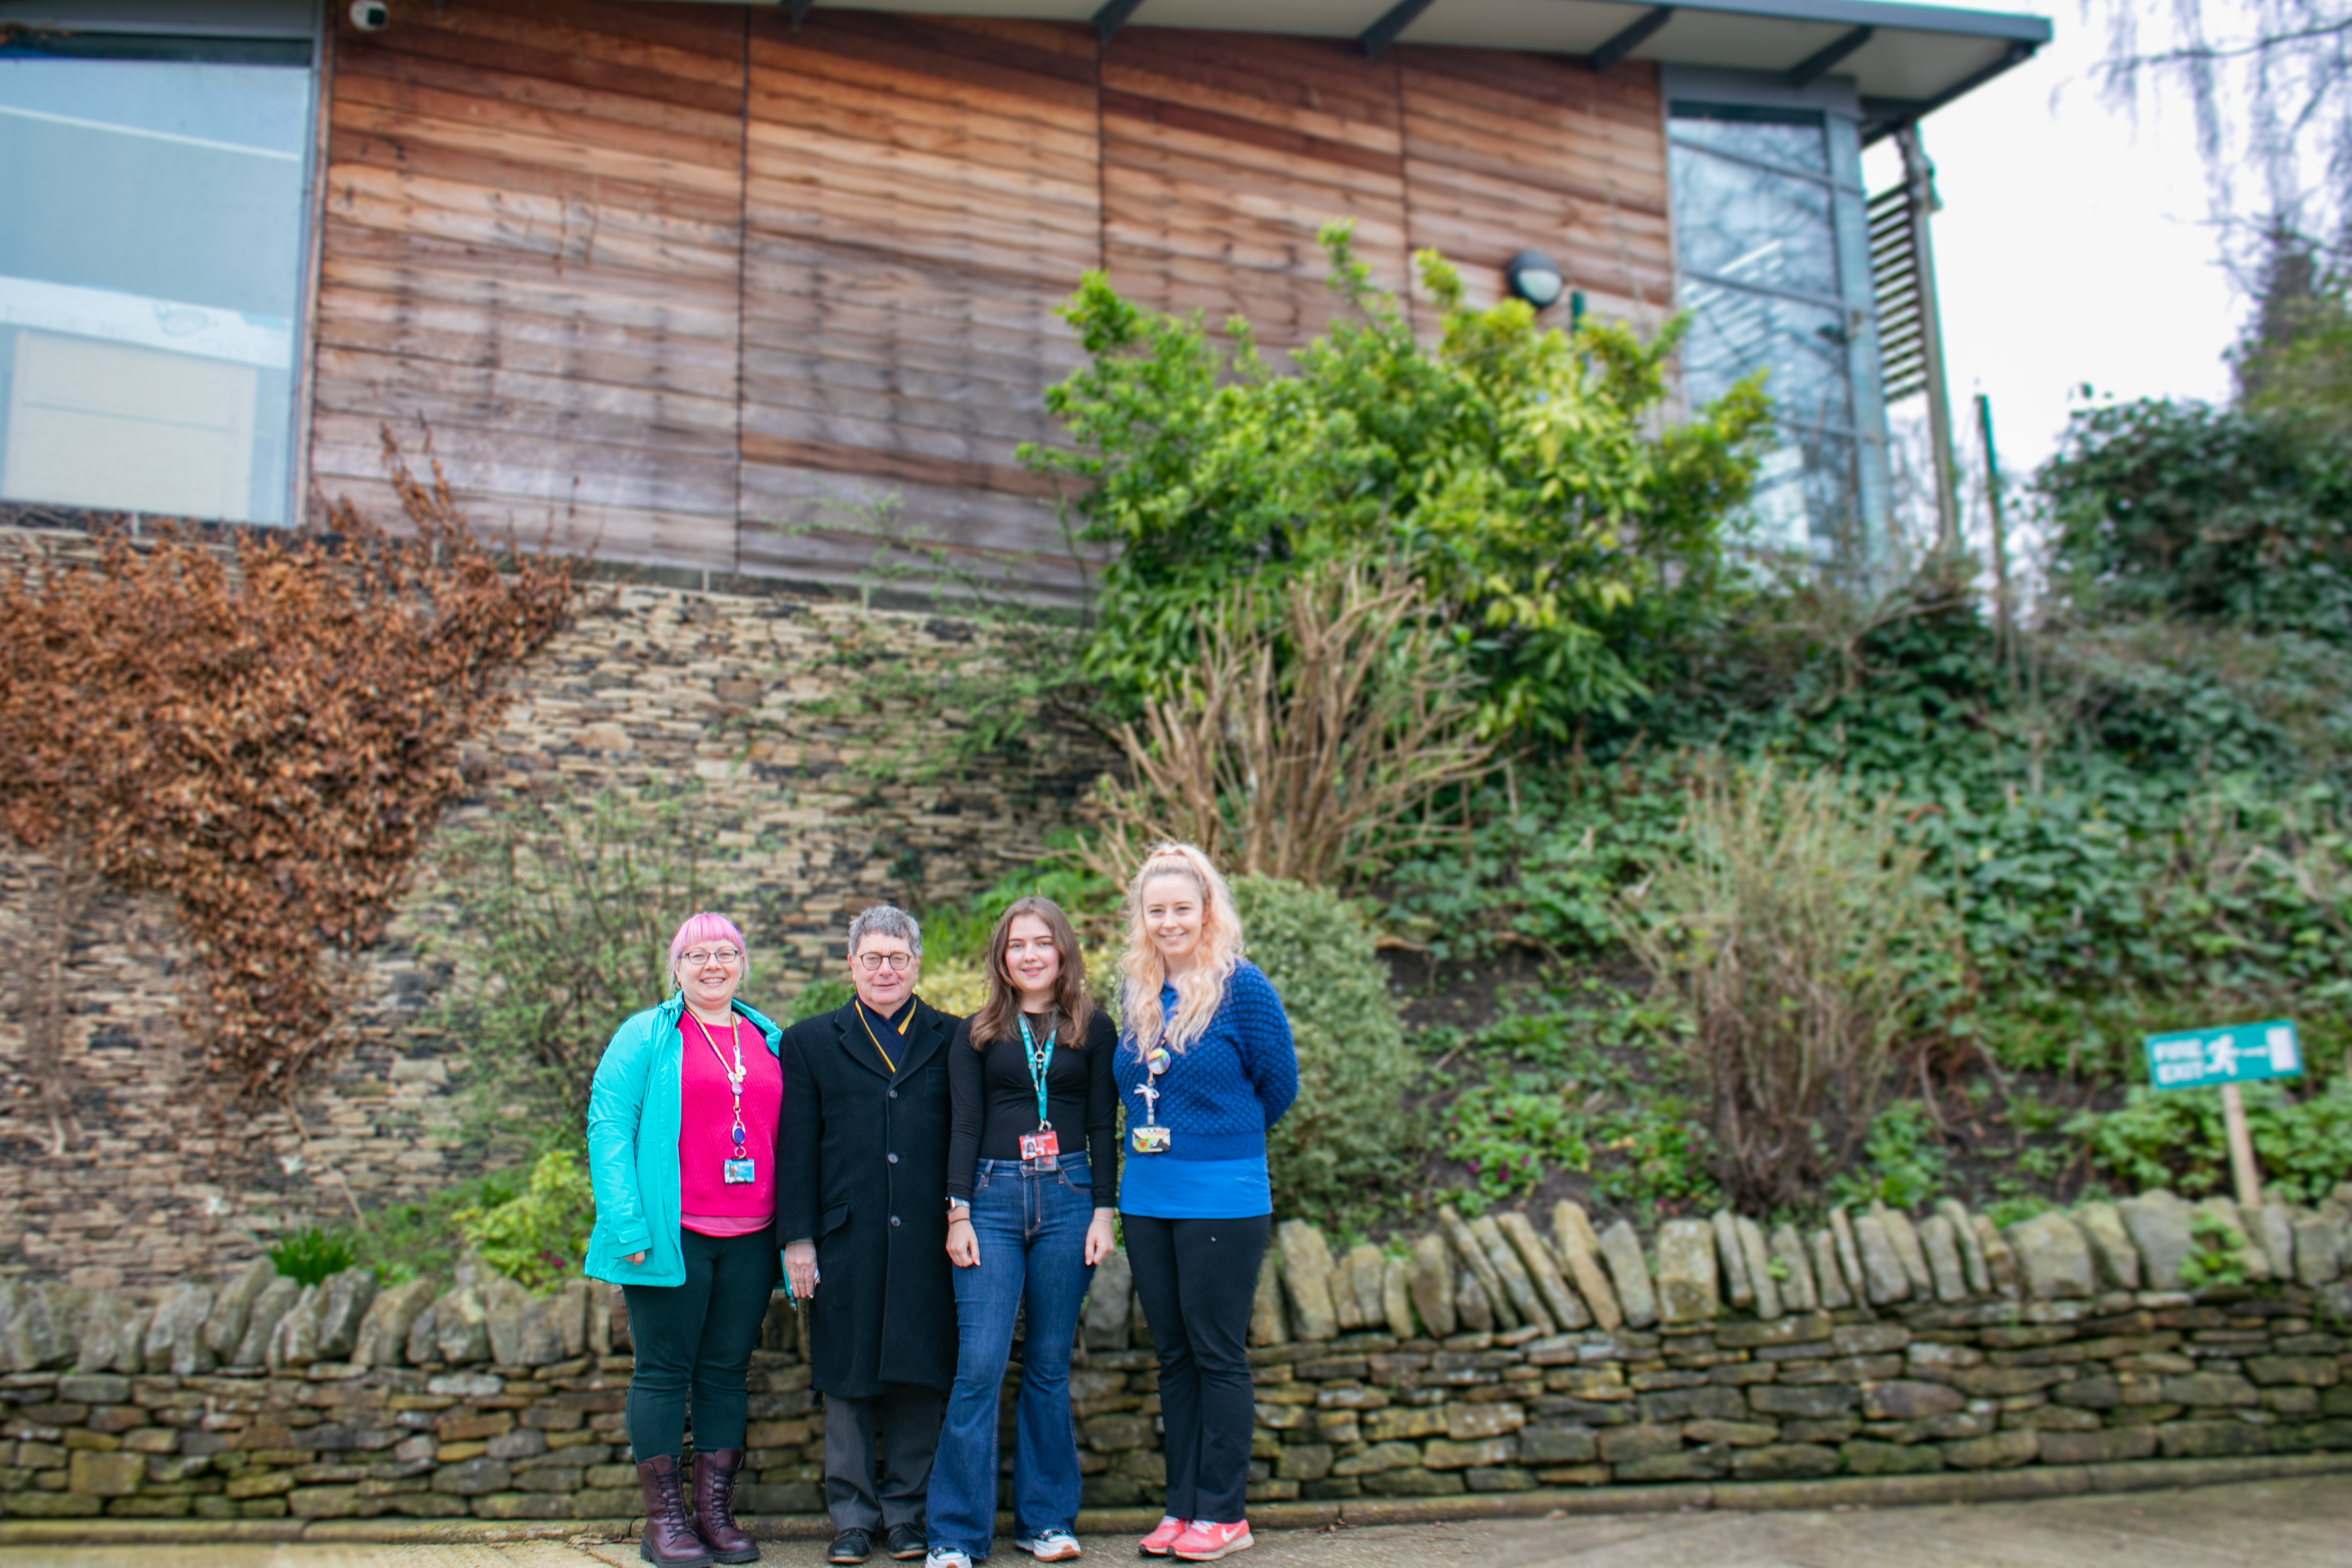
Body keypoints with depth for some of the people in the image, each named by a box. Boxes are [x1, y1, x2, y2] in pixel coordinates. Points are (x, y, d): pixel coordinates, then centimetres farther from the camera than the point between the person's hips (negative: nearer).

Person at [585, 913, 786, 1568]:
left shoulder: (768, 1040, 13)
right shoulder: (646, 1036, 2)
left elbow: (787, 1135, 14)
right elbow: (608, 1127, -4)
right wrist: (628, 1223, -14)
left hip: (749, 1240, 4)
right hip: (672, 1235, -3)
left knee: (727, 1372, 8)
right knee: (664, 1371, 2)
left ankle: (716, 1513, 17)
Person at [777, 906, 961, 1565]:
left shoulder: (953, 1041, 8)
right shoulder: (811, 1042, 9)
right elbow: (795, 1150, 5)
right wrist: (797, 1239, -1)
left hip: (928, 1244, 0)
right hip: (845, 1244, 0)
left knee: (918, 1378, 6)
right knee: (847, 1382, 6)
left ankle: (905, 1511, 20)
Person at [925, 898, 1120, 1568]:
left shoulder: (1094, 1030, 8)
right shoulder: (976, 1034, 8)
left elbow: (1104, 1127, 7)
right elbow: (963, 1125, 3)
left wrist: (1103, 1212, 0)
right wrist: (958, 1214, -4)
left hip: (1068, 1197, 1)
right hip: (993, 1198, -1)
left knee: (1050, 1363, 7)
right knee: (980, 1363, -6)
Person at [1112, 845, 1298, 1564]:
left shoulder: (1242, 987, -9)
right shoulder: (1138, 993, 8)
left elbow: (1279, 1086, -1)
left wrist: (1222, 1138, 8)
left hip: (1222, 1198, -6)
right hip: (1147, 1198, 6)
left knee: (1218, 1354, 2)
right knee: (1173, 1355, 12)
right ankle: (1182, 1504, 22)